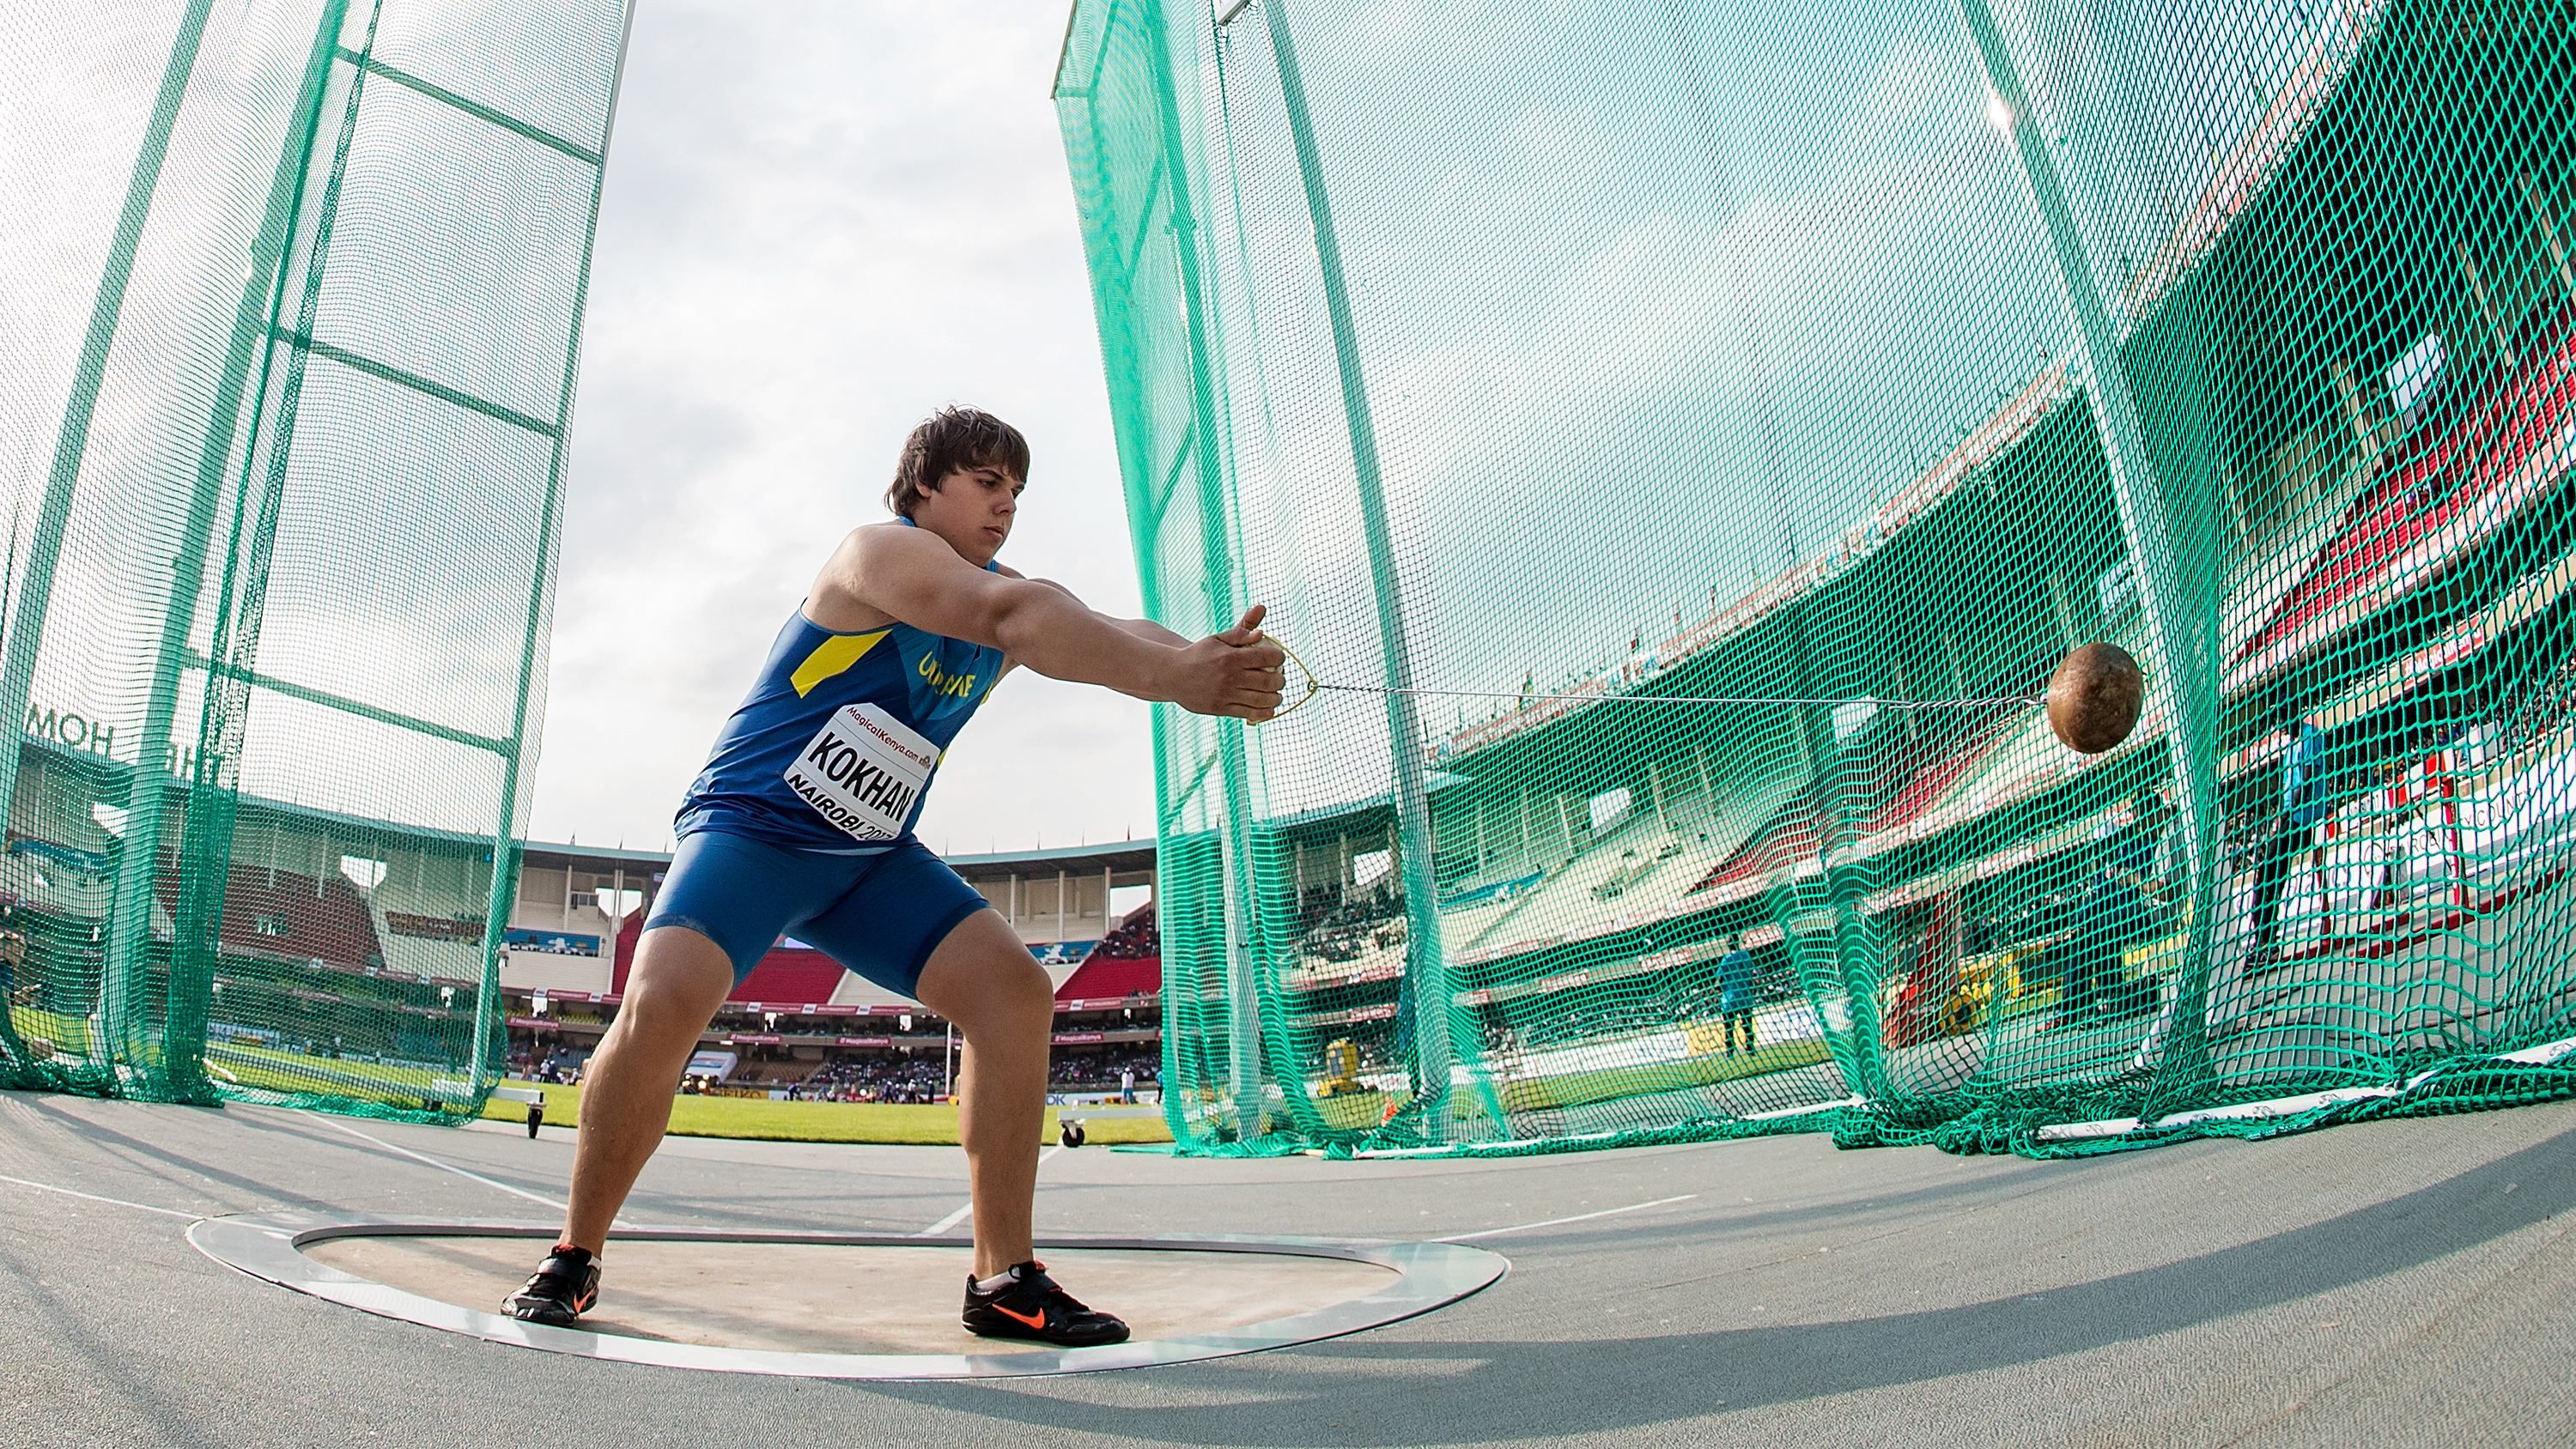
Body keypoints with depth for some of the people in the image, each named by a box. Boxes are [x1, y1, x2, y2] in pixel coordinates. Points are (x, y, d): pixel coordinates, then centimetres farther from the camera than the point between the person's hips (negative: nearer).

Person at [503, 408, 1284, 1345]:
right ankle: (574, 1258, 0)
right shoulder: (882, 552, -18)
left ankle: (1004, 1280, -5)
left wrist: (1198, 659, -37)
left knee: (1014, 990, -10)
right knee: (662, 1002, -27)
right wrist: (1171, 679, -47)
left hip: (872, 858, 7)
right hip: (748, 829, -6)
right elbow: (1008, 614, -37)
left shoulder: (1005, 600, 5)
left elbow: (1102, 630, -13)